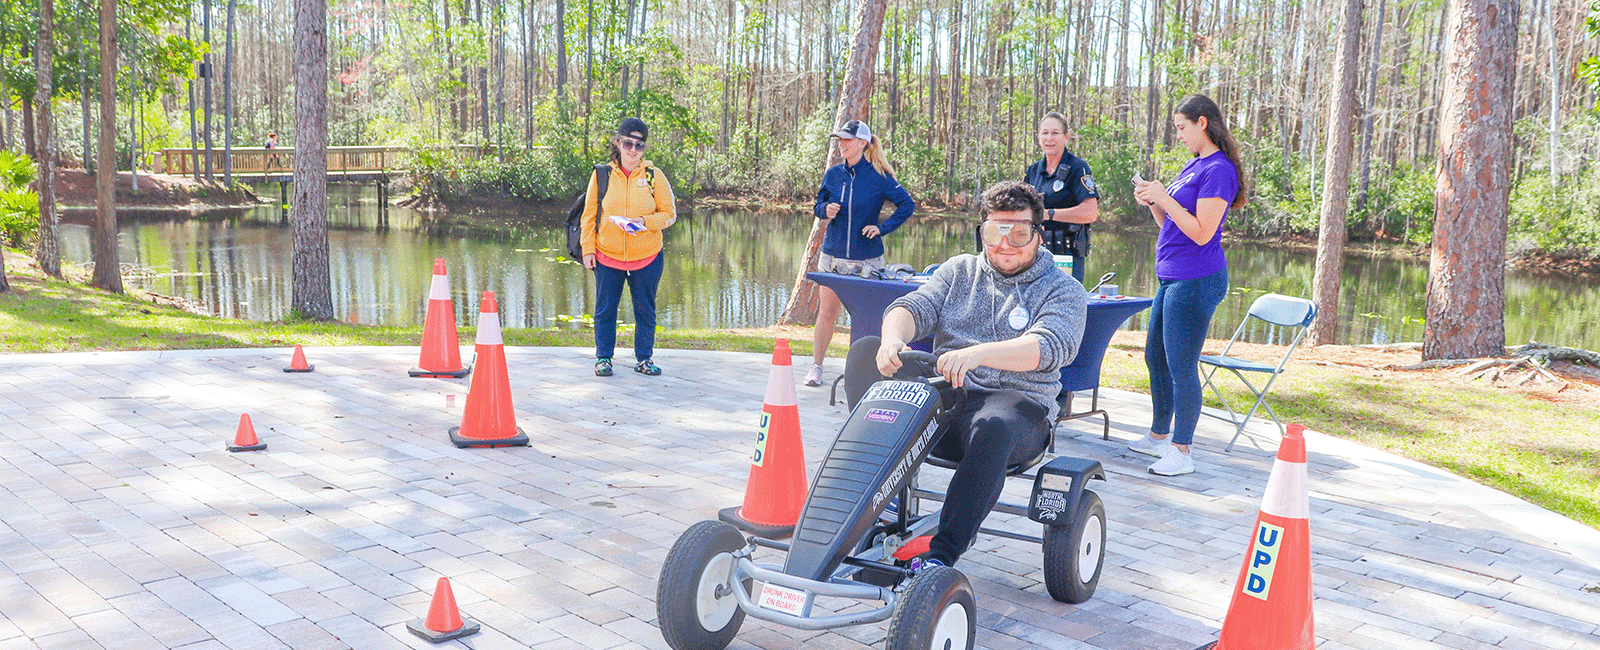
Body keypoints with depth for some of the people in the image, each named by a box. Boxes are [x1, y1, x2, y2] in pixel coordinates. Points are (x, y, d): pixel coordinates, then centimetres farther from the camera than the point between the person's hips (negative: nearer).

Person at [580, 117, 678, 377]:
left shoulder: (654, 176, 0)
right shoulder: (602, 175, 1)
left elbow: (669, 214, 1)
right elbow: (589, 215, 5)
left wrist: (645, 221, -16)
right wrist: (588, 249, -1)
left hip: (647, 258, 0)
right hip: (607, 256, 0)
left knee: (645, 311, 8)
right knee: (605, 310, 7)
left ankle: (643, 358, 22)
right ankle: (603, 358, 20)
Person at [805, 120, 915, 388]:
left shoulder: (878, 177, -5)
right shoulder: (833, 174, 6)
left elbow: (907, 204, -2)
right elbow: (818, 206, 16)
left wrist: (883, 228, -9)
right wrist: (826, 210, -7)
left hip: (866, 258, -3)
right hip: (833, 254, 3)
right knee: (827, 312, 5)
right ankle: (816, 365, 15)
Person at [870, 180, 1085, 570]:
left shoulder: (1063, 291, 7)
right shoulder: (958, 271, 20)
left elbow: (1050, 347, -14)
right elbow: (915, 307, 4)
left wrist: (977, 354, -32)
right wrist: (893, 337, -22)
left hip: (1017, 401, -3)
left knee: (994, 429, -40)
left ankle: (942, 554, -38)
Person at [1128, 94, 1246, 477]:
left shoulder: (1218, 169, -13)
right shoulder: (1192, 166, 15)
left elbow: (1201, 233, -19)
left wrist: (1164, 197, -16)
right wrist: (1152, 202, 3)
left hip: (1196, 282, -10)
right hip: (1172, 277, 10)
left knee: (1181, 368, -5)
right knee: (1156, 357, 17)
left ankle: (1181, 452, 5)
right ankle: (1159, 436, 31)